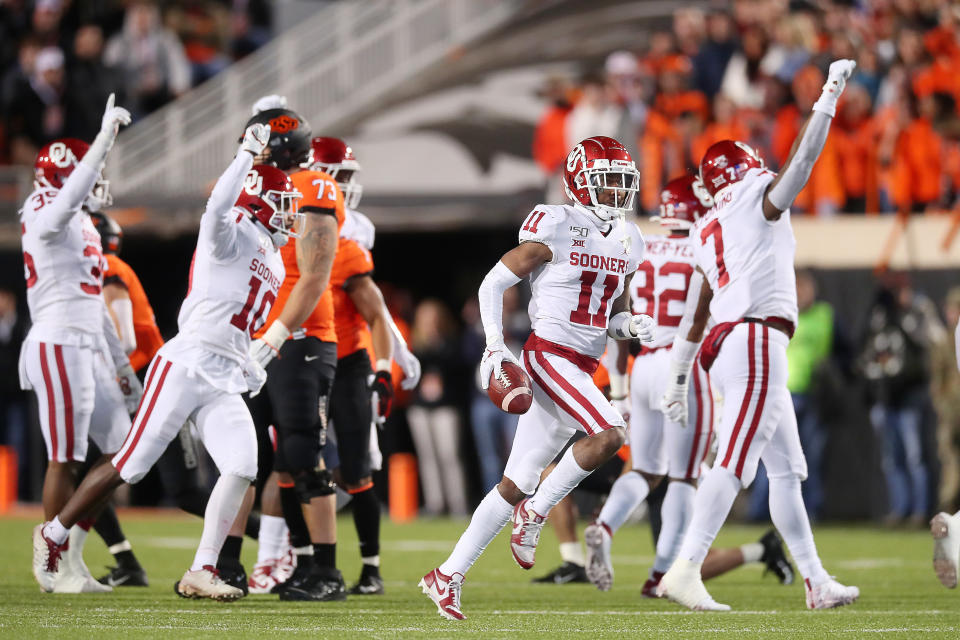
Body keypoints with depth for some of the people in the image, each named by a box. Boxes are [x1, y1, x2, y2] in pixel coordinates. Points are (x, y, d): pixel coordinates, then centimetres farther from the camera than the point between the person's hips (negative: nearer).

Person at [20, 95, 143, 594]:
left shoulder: (80, 227, 21)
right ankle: (56, 565, 1)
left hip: (87, 347, 10)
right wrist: (105, 137, -34)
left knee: (120, 448, 8)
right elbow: (71, 194, -32)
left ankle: (70, 553, 13)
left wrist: (121, 364, 25)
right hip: (58, 344, -10)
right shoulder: (46, 216, -6)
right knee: (65, 458, -6)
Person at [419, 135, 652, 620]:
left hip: (583, 369, 7)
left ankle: (448, 576, 11)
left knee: (518, 483, 6)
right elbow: (494, 283, -4)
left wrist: (633, 326, -1)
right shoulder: (556, 227, -9)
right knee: (610, 432, -26)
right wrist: (494, 346, -12)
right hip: (548, 356, -7)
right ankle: (536, 512, -8)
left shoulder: (627, 242, 13)